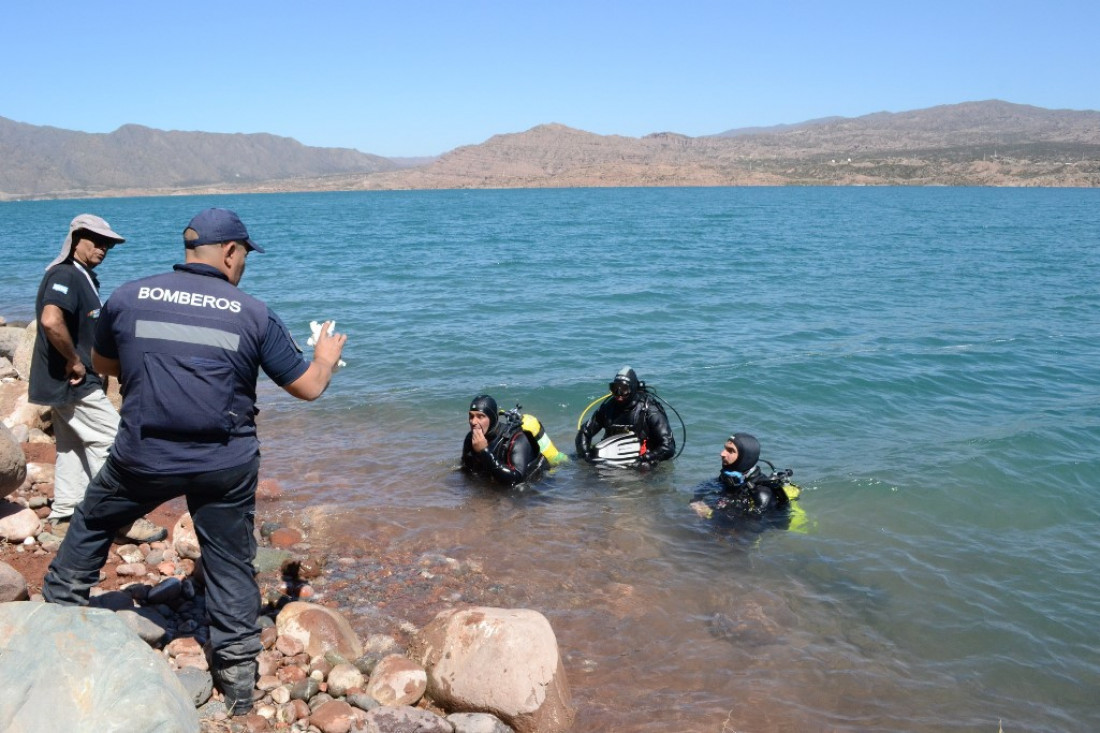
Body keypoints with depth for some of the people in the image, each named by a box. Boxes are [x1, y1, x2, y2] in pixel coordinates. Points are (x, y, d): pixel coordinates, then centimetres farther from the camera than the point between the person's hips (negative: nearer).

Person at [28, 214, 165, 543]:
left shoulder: (82, 277, 14)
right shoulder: (65, 275, -17)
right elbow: (51, 321, -34)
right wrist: (75, 361, -23)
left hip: (65, 382, 10)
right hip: (74, 382, -10)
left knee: (73, 447, 15)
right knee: (110, 442, -6)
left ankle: (64, 516, 23)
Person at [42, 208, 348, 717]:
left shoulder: (128, 298, -2)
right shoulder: (253, 314, -5)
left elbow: (103, 365, 16)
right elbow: (309, 387, 0)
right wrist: (327, 356, 21)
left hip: (143, 458, 1)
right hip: (226, 466, 0)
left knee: (91, 526, 28)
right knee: (230, 565, 12)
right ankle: (238, 679, 18)